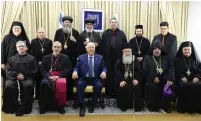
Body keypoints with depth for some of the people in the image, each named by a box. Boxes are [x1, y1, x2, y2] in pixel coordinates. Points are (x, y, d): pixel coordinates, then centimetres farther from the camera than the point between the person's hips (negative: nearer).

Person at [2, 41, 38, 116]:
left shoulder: (31, 58, 17)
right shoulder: (12, 59, 23)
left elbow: (34, 71, 7)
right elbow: (8, 71, 11)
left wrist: (24, 75, -8)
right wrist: (16, 75, -9)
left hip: (27, 78, -1)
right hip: (14, 78, 2)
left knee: (29, 85, -36)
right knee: (8, 86, -32)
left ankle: (24, 109, -27)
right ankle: (12, 107, -17)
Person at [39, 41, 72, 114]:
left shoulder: (65, 58, 12)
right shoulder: (46, 57, 18)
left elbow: (68, 70, 2)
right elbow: (43, 70, 10)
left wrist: (58, 76, -12)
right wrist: (49, 76, -11)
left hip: (60, 77, -1)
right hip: (48, 77, 2)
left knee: (61, 84, -37)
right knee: (44, 83, -33)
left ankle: (61, 106, -21)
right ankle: (44, 106, -19)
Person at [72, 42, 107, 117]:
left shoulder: (100, 57, 14)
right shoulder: (81, 57, 13)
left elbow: (103, 67, 8)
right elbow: (77, 67, 7)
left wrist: (104, 72, -16)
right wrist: (75, 71, -17)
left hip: (95, 78, 0)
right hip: (84, 78, 0)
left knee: (99, 85, -32)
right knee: (79, 84, -32)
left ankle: (92, 104, -10)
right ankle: (82, 106, -21)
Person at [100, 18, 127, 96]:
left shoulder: (121, 33, 8)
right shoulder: (105, 33, 7)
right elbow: (102, 45, 3)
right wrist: (102, 55, -4)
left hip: (118, 57, 0)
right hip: (108, 57, 0)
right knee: (108, 74, 5)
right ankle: (109, 91, 15)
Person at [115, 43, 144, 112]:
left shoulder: (135, 60, 15)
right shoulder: (119, 61, 12)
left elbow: (139, 71, 4)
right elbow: (117, 71, -3)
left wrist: (136, 79, -16)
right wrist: (121, 80, -21)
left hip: (133, 80, 0)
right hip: (123, 80, 0)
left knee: (137, 87, -29)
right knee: (121, 87, -30)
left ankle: (137, 106, -15)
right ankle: (123, 105, -13)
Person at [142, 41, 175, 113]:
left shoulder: (166, 58, 21)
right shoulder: (147, 58, 16)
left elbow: (171, 68, 6)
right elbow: (145, 70, 2)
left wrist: (169, 78, -13)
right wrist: (153, 77, -12)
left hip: (164, 80, 2)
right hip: (152, 80, -1)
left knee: (171, 86, -26)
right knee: (152, 87, -31)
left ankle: (166, 106, -7)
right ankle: (153, 106, -11)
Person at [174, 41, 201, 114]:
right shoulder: (177, 60, 17)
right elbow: (176, 71, 4)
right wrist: (182, 77, -14)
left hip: (194, 80, 2)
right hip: (182, 80, -1)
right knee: (184, 86, -36)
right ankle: (184, 107, -27)